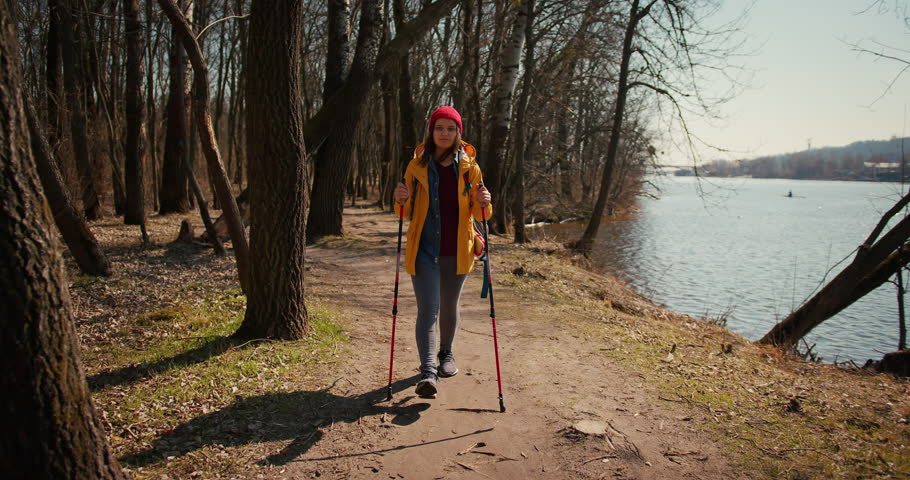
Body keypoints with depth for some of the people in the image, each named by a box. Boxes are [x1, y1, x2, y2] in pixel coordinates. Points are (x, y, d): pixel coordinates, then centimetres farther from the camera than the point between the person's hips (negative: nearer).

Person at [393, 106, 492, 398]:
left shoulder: (469, 167, 2)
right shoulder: (417, 165, 2)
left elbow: (479, 213, 5)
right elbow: (408, 211, 7)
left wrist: (484, 203, -17)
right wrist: (401, 200, -15)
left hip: (456, 251, 1)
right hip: (424, 250, -1)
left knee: (449, 306, 17)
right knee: (428, 309, -12)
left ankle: (446, 353, 39)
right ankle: (428, 372, -16)